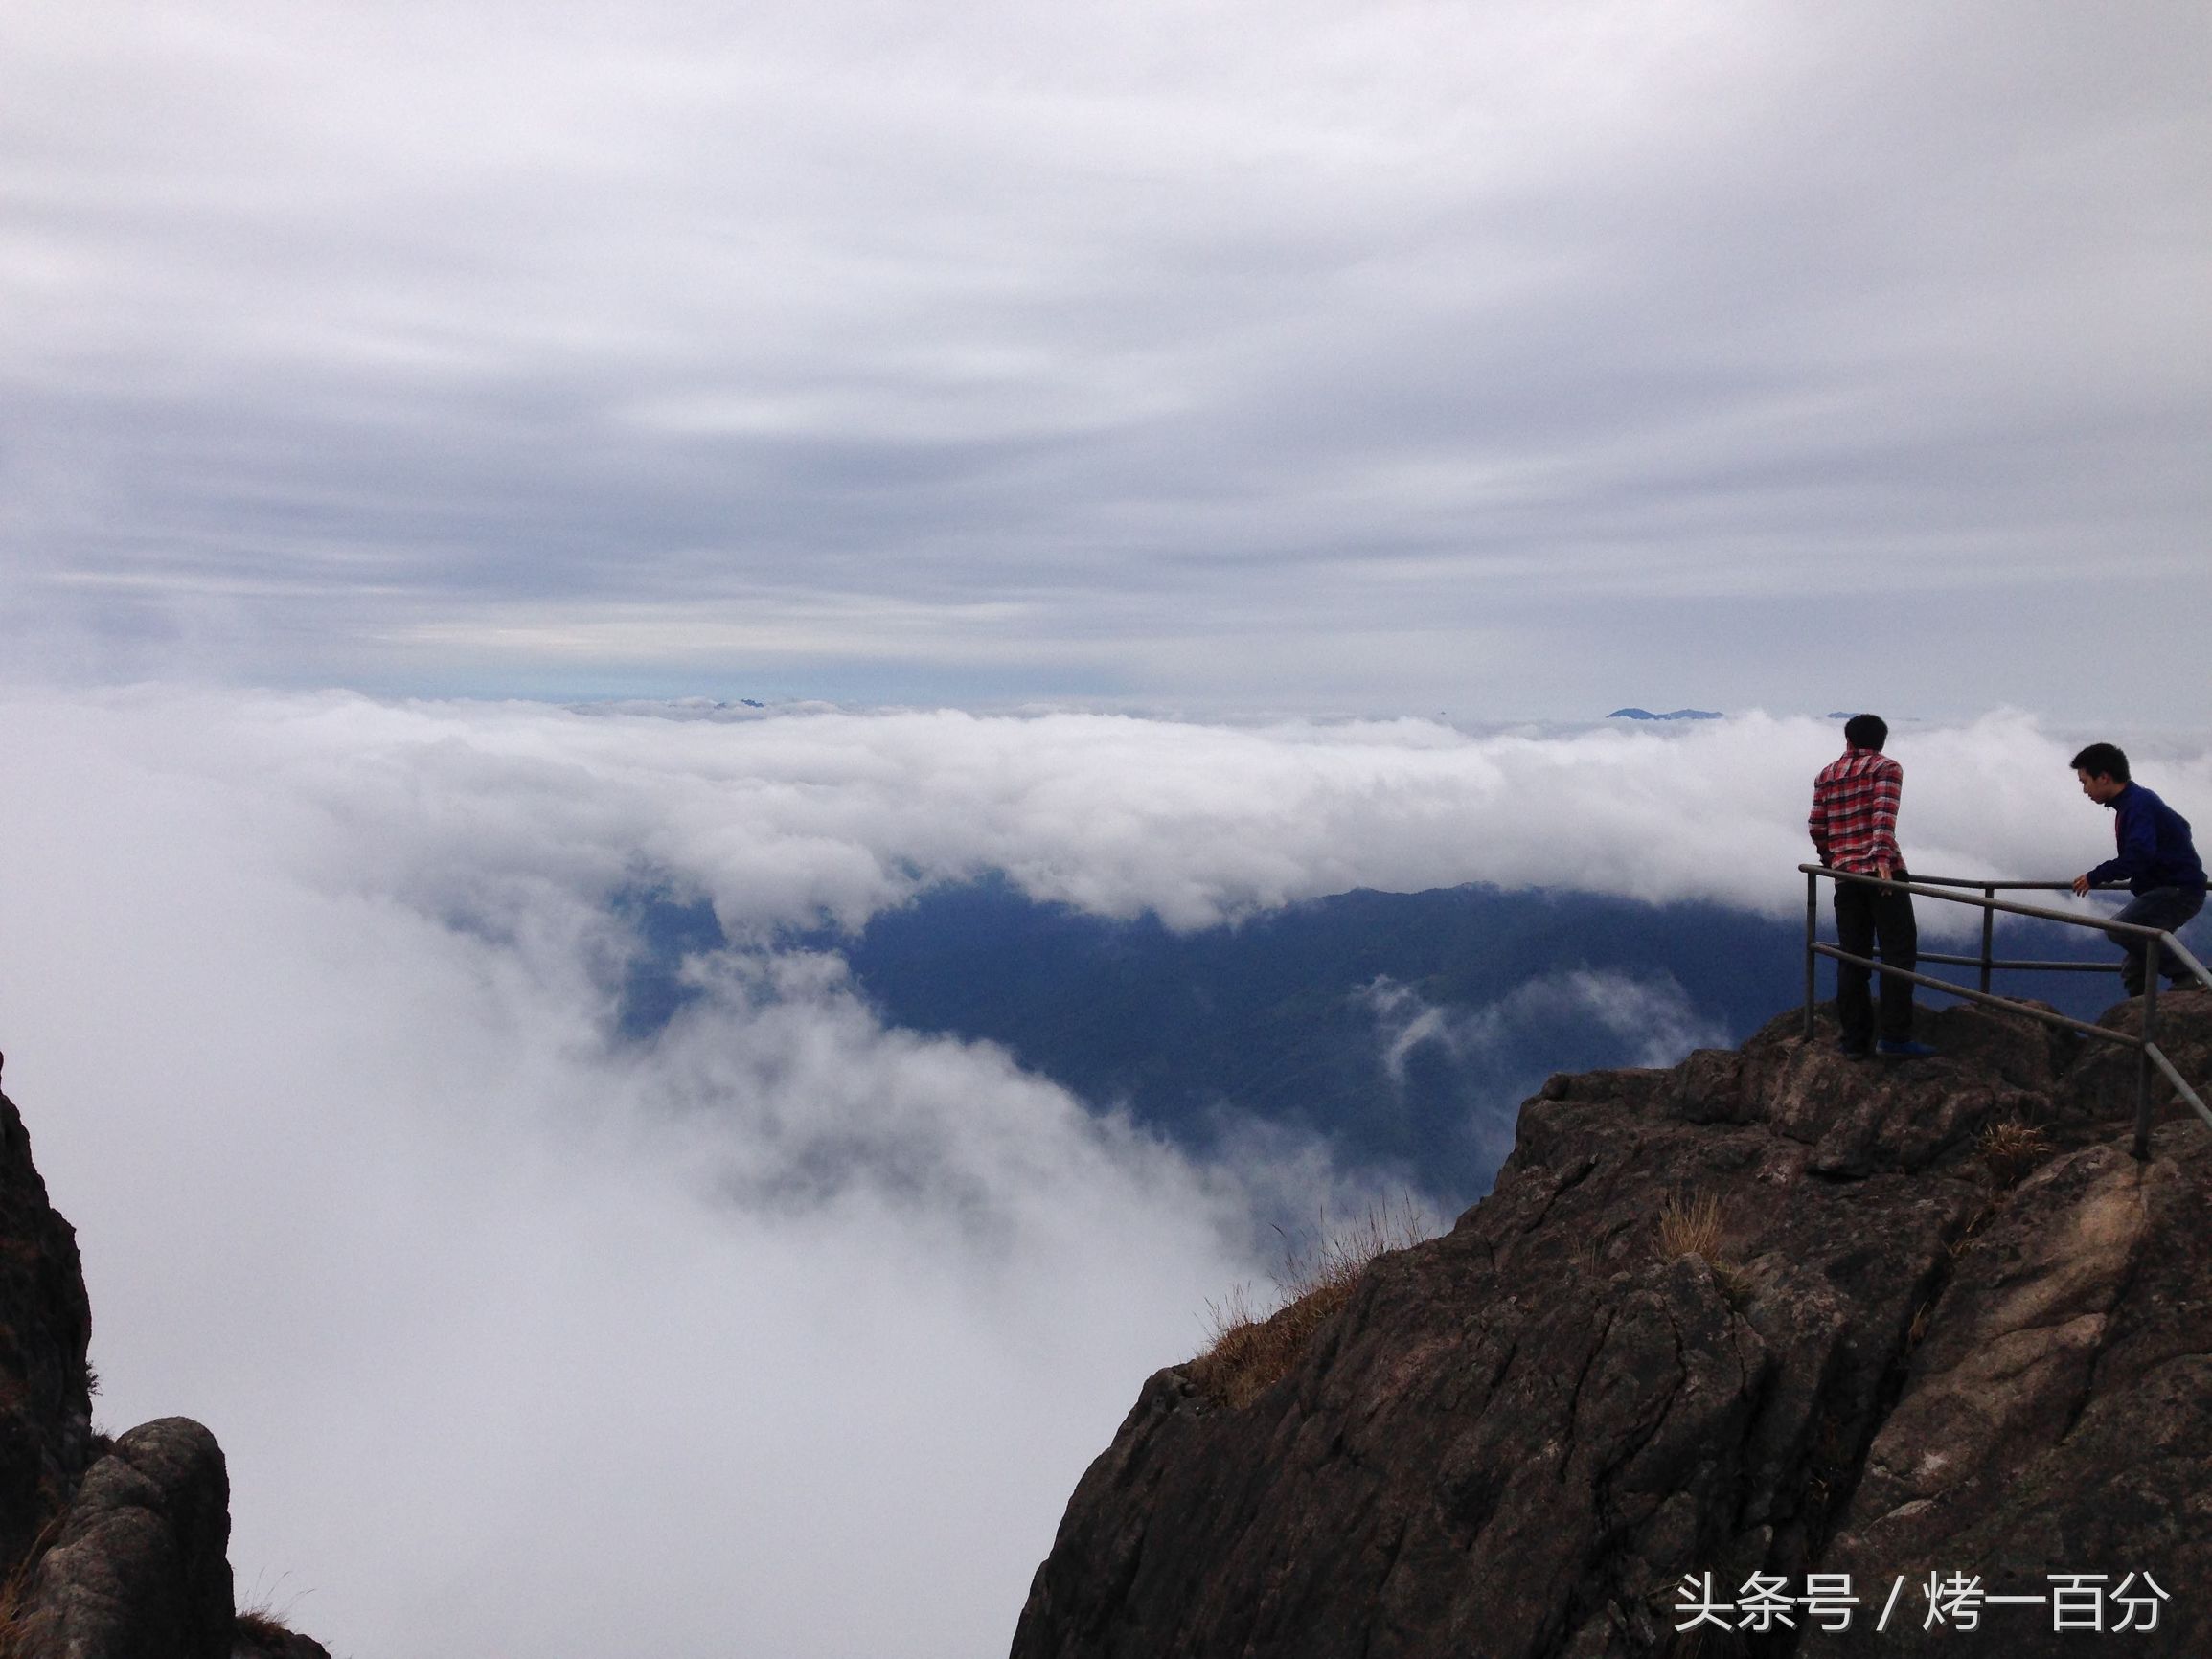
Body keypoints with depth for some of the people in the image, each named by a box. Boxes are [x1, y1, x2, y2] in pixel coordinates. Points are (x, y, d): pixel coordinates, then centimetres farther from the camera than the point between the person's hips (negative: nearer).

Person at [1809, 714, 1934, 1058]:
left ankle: (1855, 1040, 8)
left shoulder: (1826, 776, 16)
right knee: (1899, 951, -2)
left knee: (1852, 958, 7)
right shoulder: (1886, 767, 3)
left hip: (1845, 875, 5)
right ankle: (1895, 1036, -8)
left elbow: (1816, 827, 11)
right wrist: (1883, 857, -23)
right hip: (1882, 872, -5)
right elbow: (1884, 814, -14)